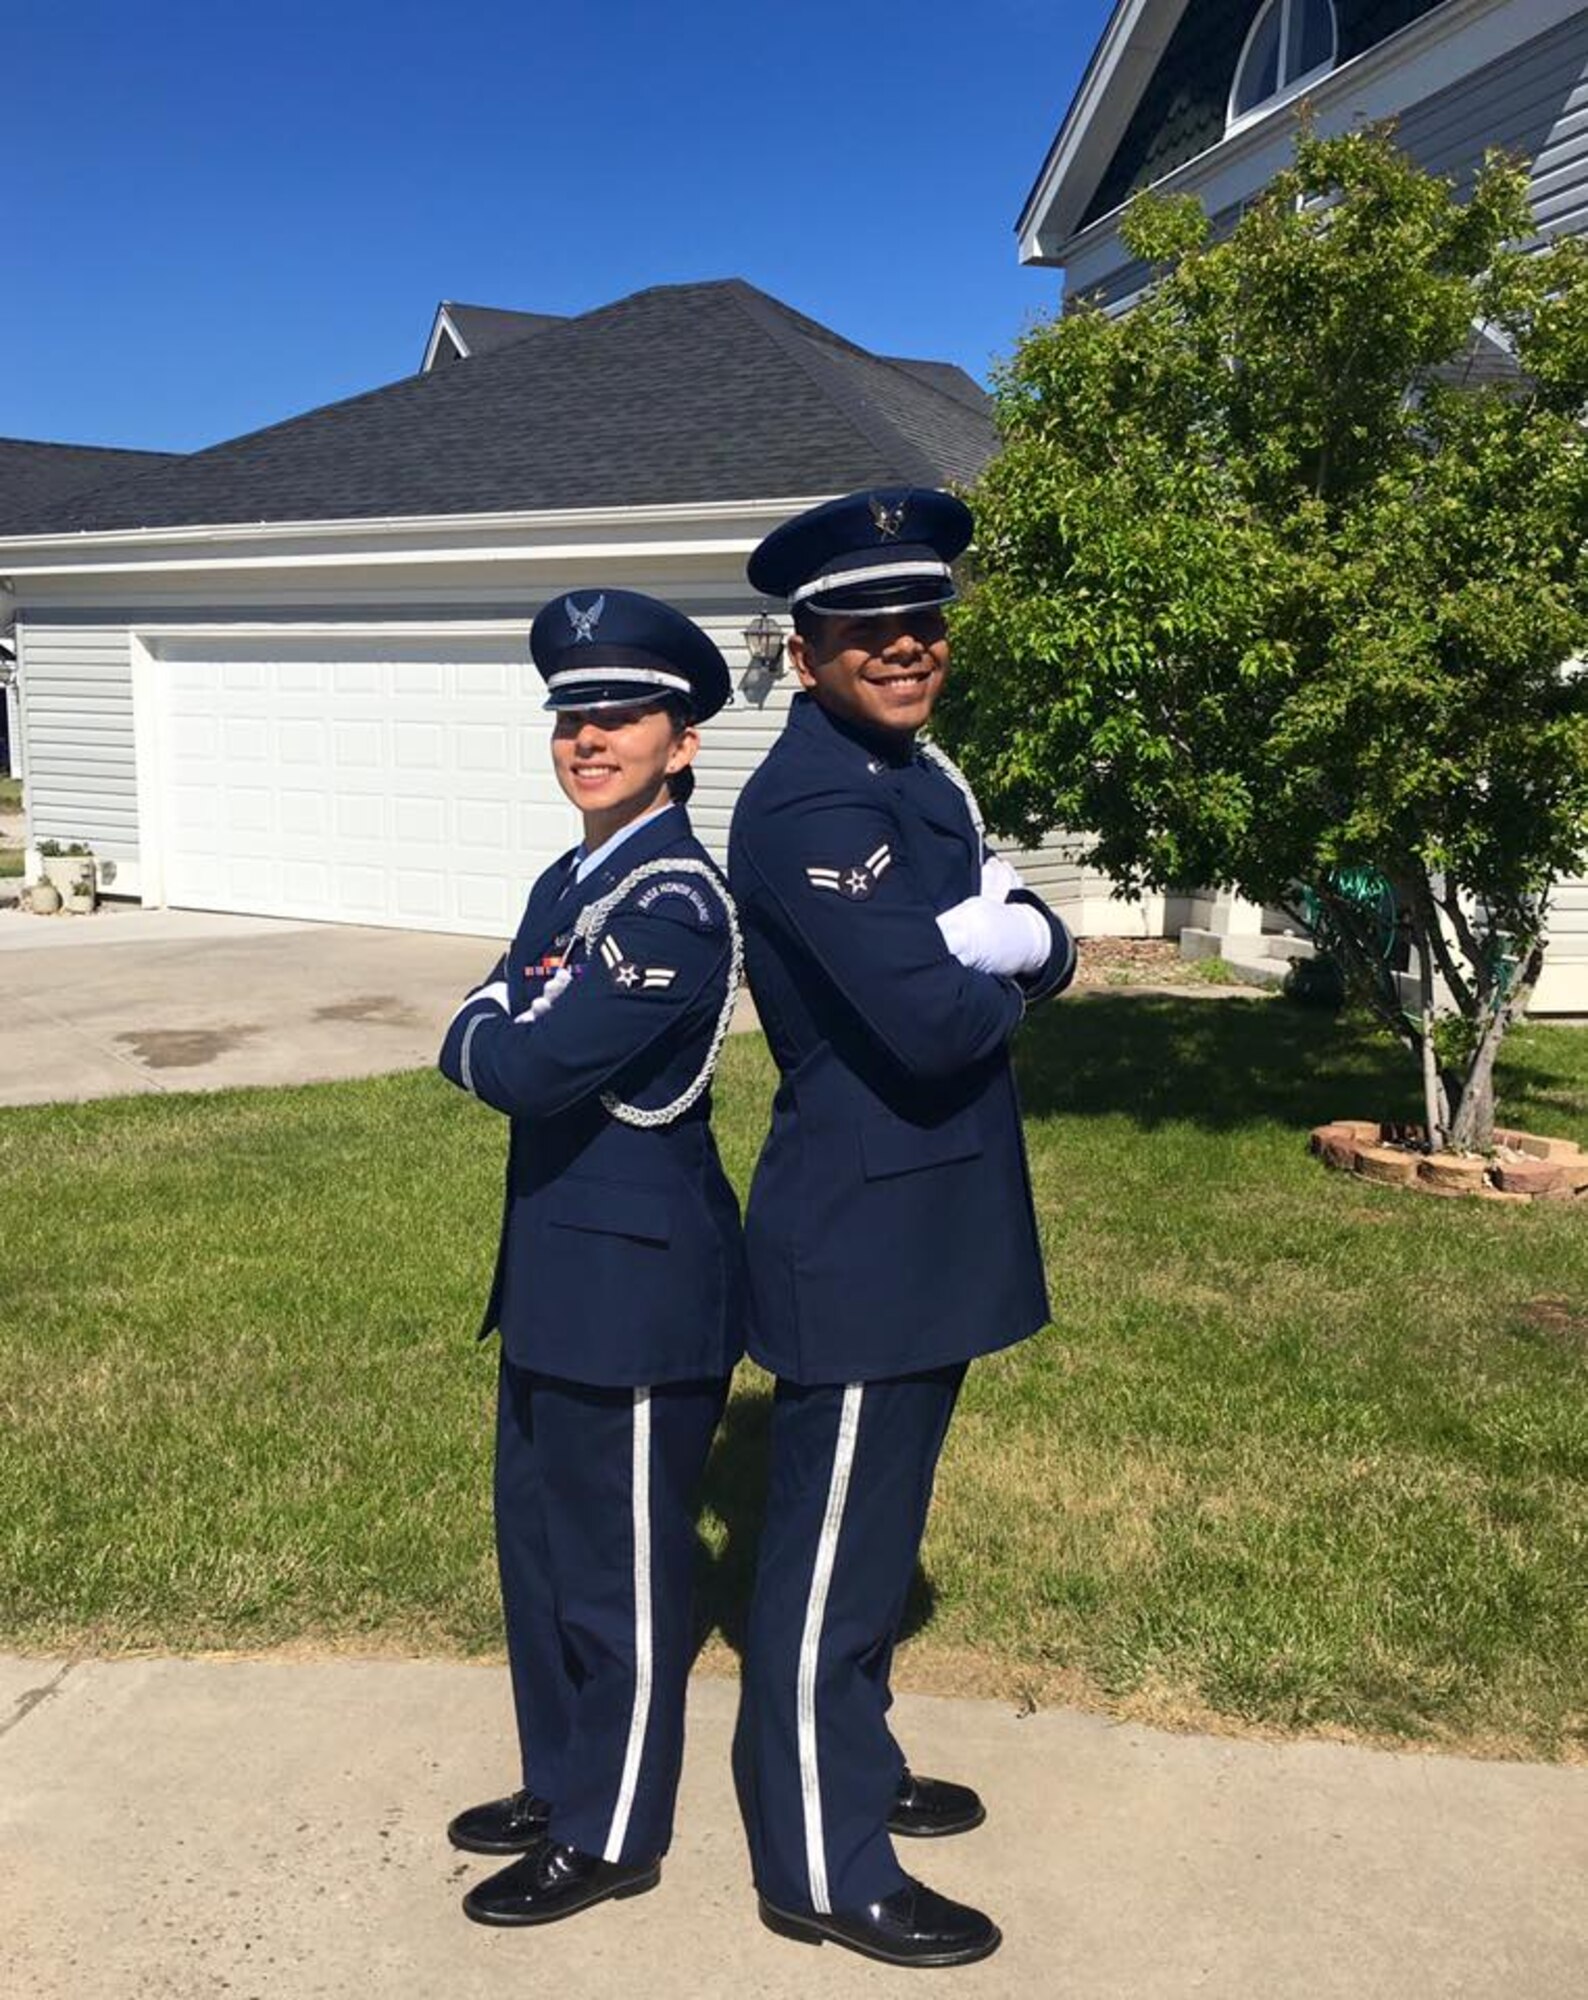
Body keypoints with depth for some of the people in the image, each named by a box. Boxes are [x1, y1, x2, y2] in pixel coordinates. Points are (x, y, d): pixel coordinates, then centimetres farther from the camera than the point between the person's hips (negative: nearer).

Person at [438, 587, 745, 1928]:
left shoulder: (677, 903, -20)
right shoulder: (572, 883, 11)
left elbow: (523, 1068, -26)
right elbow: (470, 1042, 7)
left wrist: (506, 1032, -6)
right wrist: (516, 1033, -13)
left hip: (639, 1275, -9)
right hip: (554, 1264, 9)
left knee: (621, 1566, 8)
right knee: (539, 1533, 21)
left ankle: (612, 1837, 28)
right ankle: (561, 1783, 41)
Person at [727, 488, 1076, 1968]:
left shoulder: (917, 773, 10)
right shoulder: (811, 803, -20)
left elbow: (1045, 951, 8)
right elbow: (931, 1024, -29)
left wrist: (1007, 938, -14)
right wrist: (996, 978, -8)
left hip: (922, 1230, 10)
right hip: (863, 1240, -10)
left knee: (875, 1528, 23)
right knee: (830, 1554, 6)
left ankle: (851, 1770, 42)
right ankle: (823, 1870, 23)